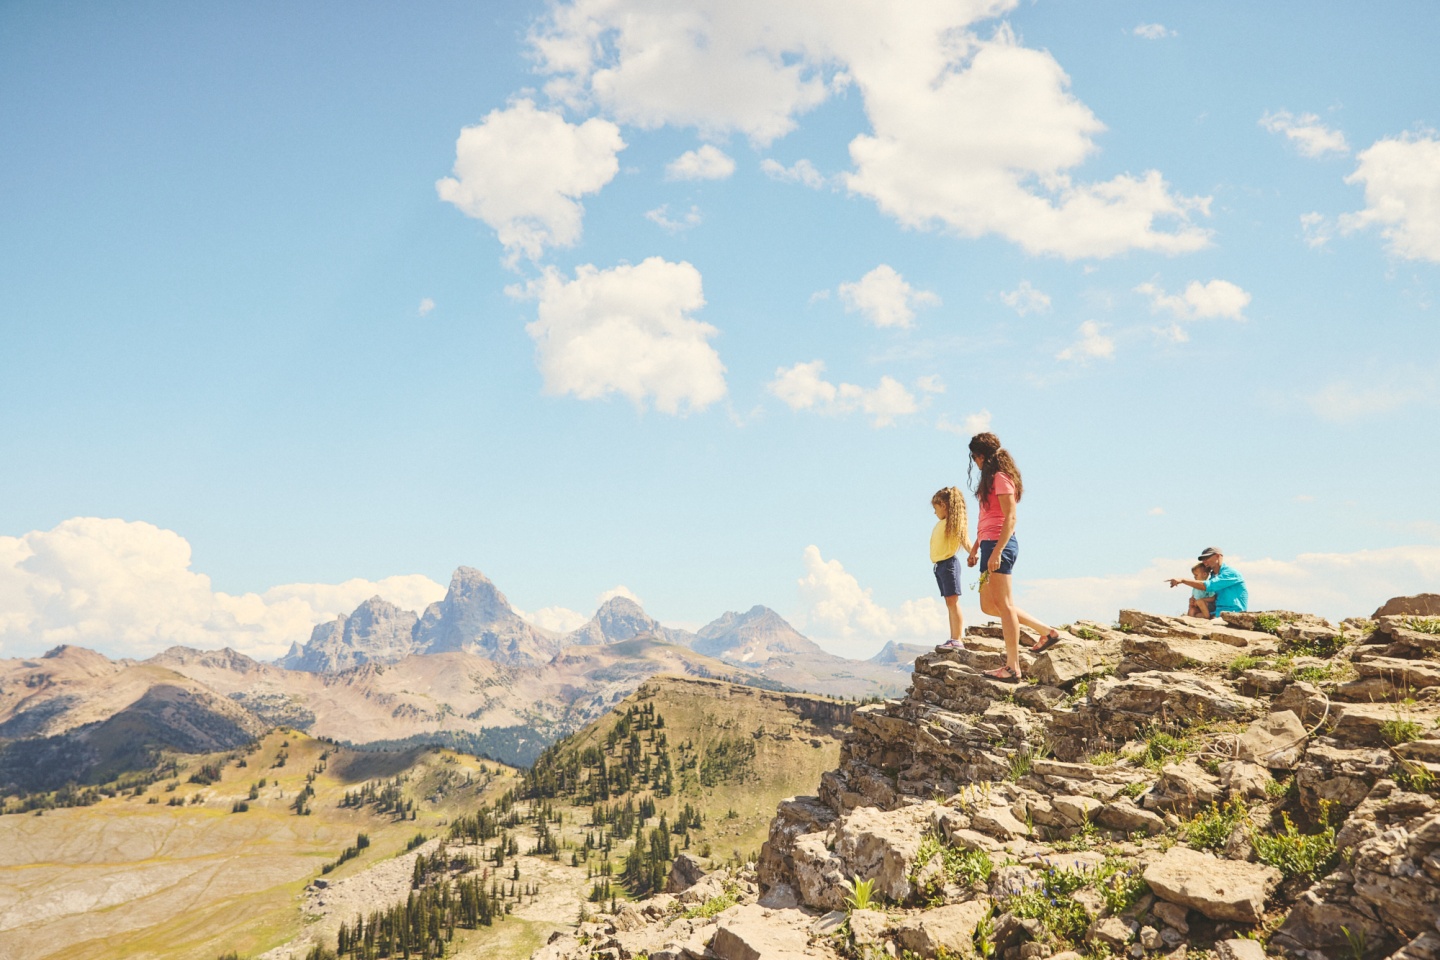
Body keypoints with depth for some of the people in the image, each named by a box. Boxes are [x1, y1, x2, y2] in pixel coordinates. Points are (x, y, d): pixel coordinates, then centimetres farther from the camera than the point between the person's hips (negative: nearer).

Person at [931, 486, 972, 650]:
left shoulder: (955, 523, -7)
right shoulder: (940, 523, 15)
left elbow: (965, 542, -15)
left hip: (949, 563, -8)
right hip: (939, 565, 8)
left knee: (952, 600, -10)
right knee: (949, 602, 10)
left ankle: (958, 640, -11)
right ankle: (953, 638, 13)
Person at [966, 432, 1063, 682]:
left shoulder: (1000, 478, -10)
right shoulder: (992, 478, 19)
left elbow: (1010, 518, -17)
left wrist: (996, 552, -23)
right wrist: (975, 548, 24)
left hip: (999, 545, -10)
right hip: (991, 545, 10)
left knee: (1003, 605, -7)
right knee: (988, 605, 13)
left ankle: (1013, 668, -4)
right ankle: (1046, 631, 21)